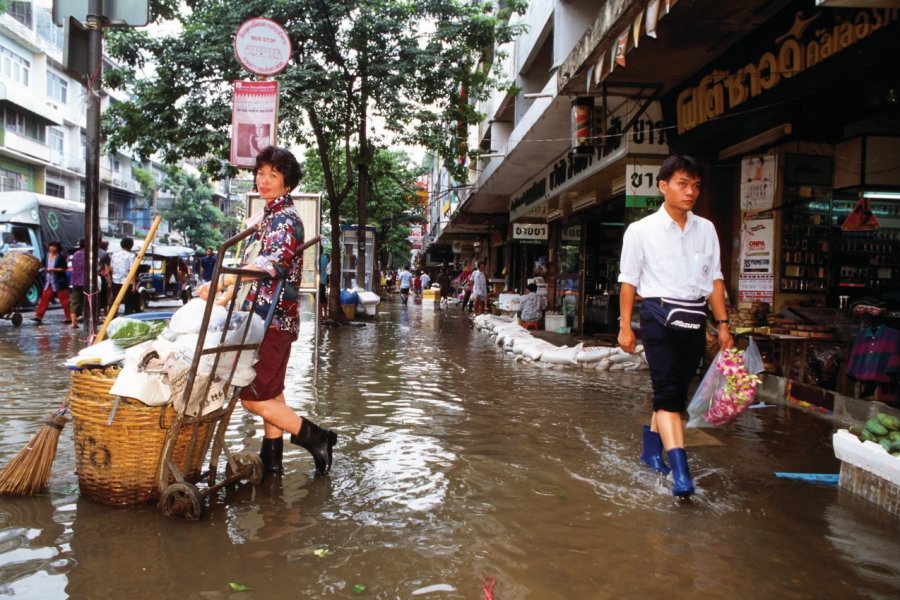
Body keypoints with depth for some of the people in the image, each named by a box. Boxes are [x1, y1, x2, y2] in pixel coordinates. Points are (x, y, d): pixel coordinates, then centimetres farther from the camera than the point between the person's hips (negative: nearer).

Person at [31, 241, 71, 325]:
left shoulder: (61, 257, -6)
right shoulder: (46, 256, 12)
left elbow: (64, 269, -9)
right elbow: (43, 266, 21)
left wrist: (54, 269, -17)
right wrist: (45, 269, 0)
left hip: (59, 282, -6)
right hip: (48, 282, 6)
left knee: (64, 299, -2)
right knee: (44, 298, 3)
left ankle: (69, 317, 3)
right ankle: (39, 316, 4)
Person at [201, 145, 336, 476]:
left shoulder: (285, 217, -13)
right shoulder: (269, 216, 17)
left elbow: (273, 262, -31)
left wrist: (221, 281, -37)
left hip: (274, 319, -10)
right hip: (265, 316, 10)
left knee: (253, 396, -8)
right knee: (270, 393, 15)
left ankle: (316, 438, 2)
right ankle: (272, 458, 25)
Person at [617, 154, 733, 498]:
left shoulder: (706, 229, 10)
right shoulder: (641, 230, -2)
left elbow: (714, 279, 12)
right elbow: (628, 280, 0)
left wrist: (723, 323, 7)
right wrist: (625, 326, -4)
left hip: (695, 318, 5)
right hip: (659, 315, -4)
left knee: (676, 391, 11)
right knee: (668, 392, -11)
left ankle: (652, 447, 31)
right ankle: (680, 471, -14)